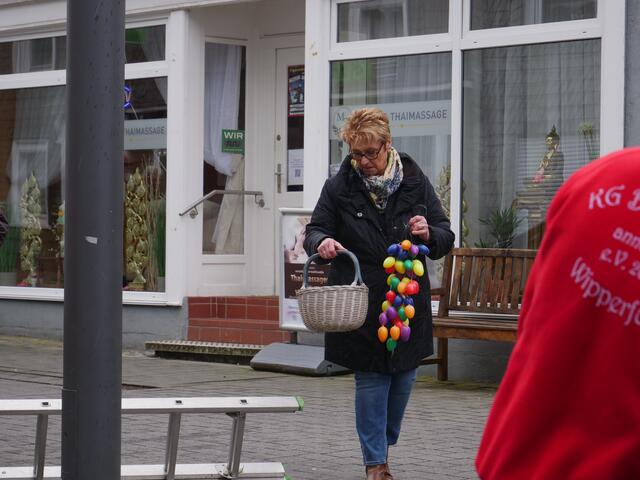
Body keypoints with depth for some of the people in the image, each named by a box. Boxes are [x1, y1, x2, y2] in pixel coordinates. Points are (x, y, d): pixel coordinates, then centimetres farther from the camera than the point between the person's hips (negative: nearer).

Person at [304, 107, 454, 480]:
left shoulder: (416, 183, 2)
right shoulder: (339, 187, 0)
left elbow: (446, 237, 7)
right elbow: (315, 231, 4)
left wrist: (429, 235, -17)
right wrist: (322, 242, -20)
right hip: (361, 306, -2)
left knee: (403, 379, 10)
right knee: (371, 382, -1)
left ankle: (384, 443, 32)